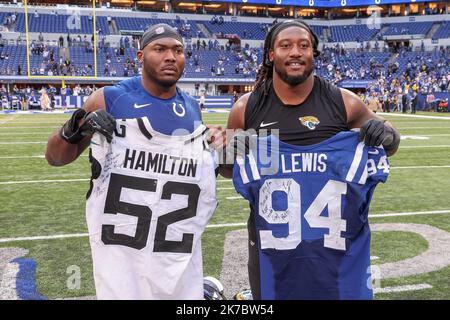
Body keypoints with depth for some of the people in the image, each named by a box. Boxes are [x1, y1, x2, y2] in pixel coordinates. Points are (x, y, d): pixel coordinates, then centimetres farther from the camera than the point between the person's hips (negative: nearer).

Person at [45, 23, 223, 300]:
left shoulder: (192, 109, 7)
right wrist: (75, 128, -18)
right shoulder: (109, 100, -5)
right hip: (121, 248, -3)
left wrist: (214, 152, 4)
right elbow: (55, 158, 2)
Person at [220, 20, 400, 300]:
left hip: (335, 242, -1)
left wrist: (387, 134, -14)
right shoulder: (247, 108, -3)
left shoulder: (343, 102, -6)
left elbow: (389, 146, 8)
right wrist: (230, 152, -11)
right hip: (270, 243, 1)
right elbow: (228, 171, 11)